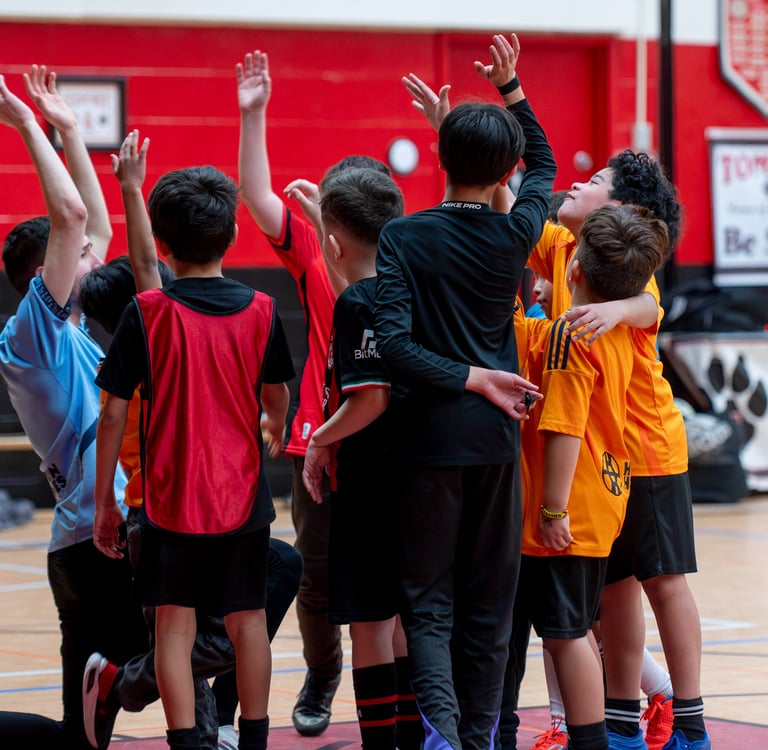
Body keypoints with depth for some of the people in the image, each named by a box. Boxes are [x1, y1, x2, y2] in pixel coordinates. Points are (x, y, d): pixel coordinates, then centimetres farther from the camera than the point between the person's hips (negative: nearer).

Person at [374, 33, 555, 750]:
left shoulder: (402, 238, -7)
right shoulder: (514, 234, -1)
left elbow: (394, 344, -17)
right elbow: (544, 163, 21)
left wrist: (470, 378, -8)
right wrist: (510, 86, 23)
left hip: (428, 435, -2)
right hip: (495, 433, 2)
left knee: (429, 601, 1)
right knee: (489, 600, 11)